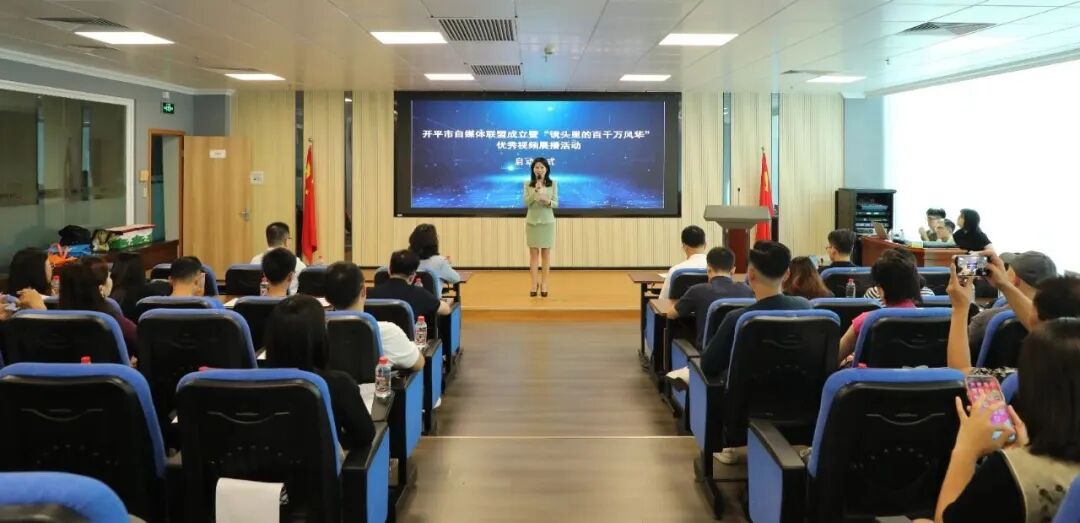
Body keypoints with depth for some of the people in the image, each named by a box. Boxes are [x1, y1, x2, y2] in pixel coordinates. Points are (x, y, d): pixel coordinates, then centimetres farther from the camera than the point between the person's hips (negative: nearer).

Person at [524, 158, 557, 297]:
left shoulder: (553, 184, 1)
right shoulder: (528, 185, 1)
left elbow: (556, 204, 0)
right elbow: (526, 203, -8)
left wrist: (548, 201, -21)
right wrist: (535, 191, -19)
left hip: (547, 222, 0)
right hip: (532, 221, 0)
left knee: (546, 253, 3)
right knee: (534, 253, 2)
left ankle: (544, 284, 10)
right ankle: (534, 283, 8)